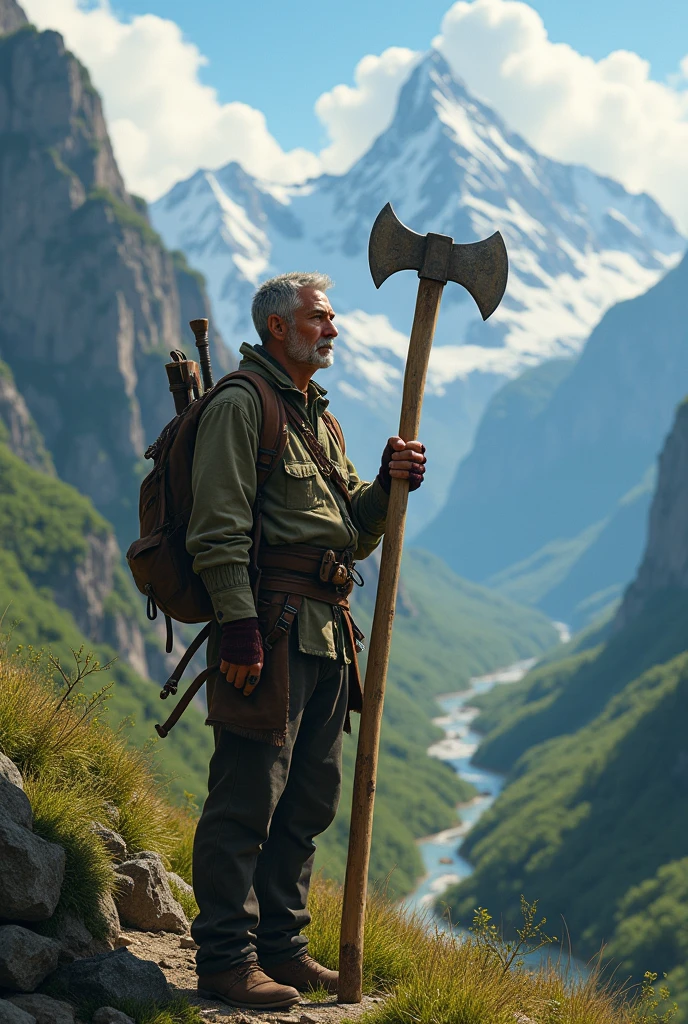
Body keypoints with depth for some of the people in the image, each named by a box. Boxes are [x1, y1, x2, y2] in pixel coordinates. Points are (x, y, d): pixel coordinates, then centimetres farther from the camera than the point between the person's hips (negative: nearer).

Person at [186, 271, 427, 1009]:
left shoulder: (321, 420, 23)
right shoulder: (240, 405, -4)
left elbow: (354, 533, 23)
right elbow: (219, 529, -13)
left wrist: (387, 485, 5)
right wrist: (238, 623, -20)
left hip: (328, 630, 9)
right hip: (271, 626, -9)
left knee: (309, 800, 12)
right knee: (247, 797, -7)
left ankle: (279, 942, 22)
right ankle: (226, 958, -1)